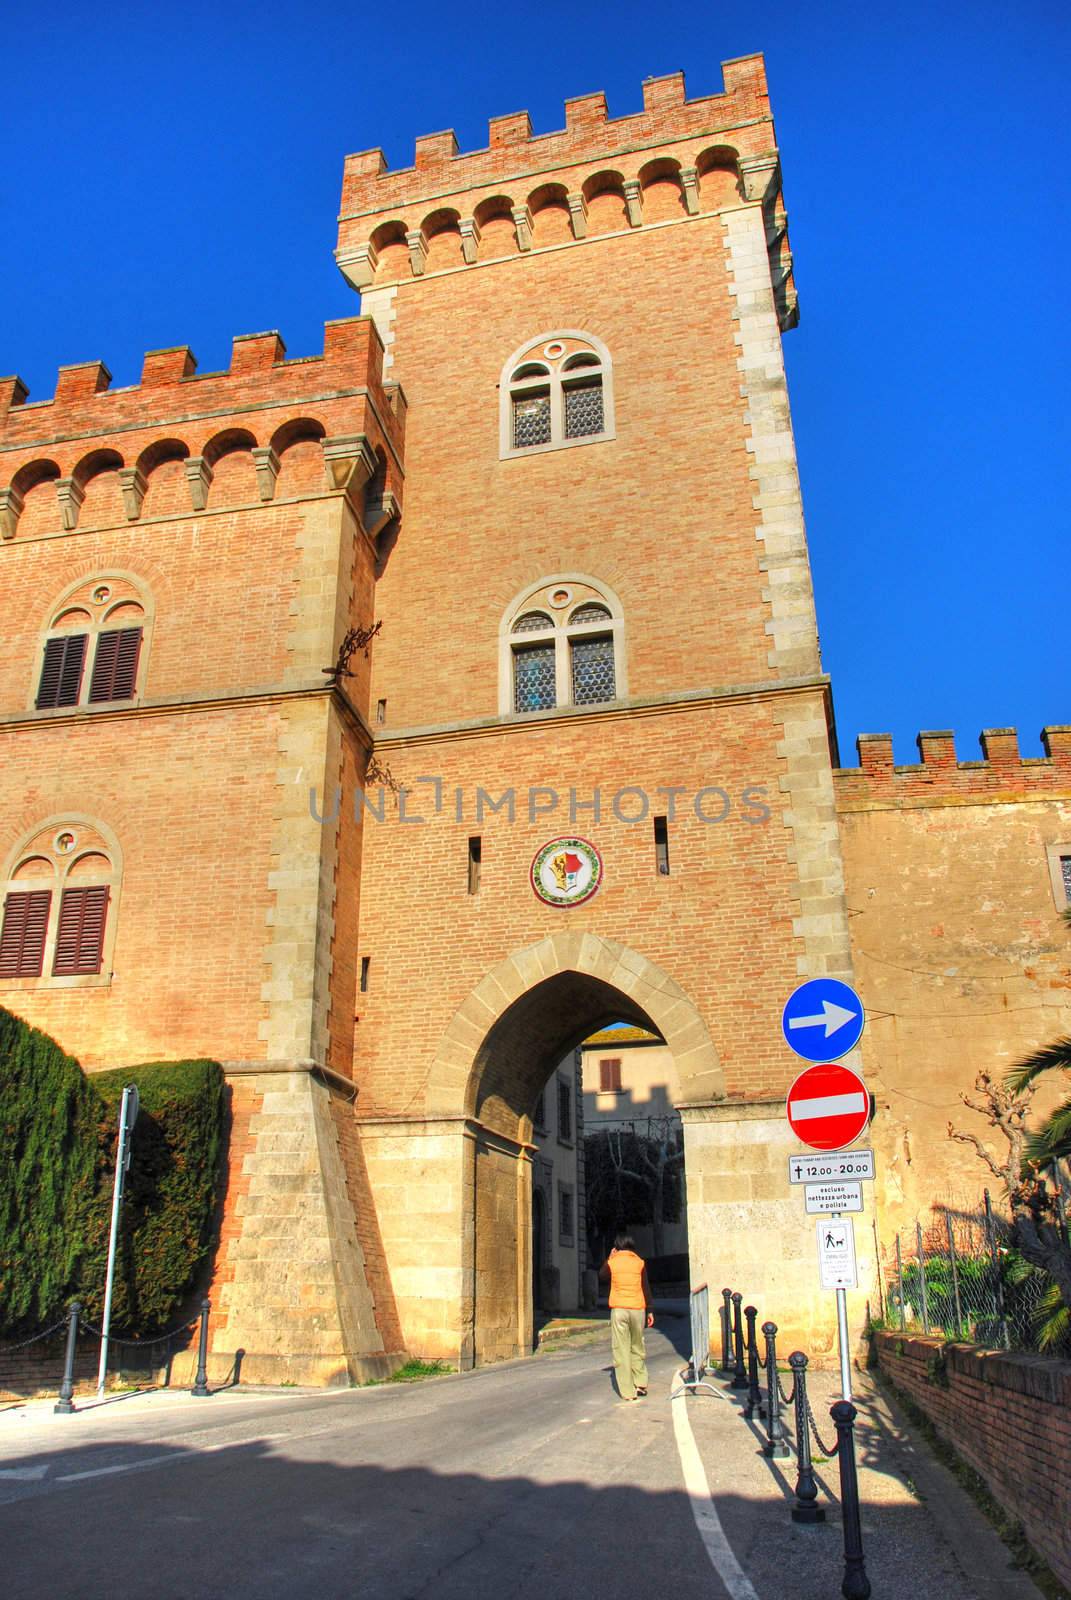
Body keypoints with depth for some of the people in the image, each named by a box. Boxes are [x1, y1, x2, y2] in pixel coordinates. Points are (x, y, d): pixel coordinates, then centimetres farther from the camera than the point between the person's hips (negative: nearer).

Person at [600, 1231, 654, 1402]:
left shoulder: (612, 1262, 0)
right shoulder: (639, 1262, 2)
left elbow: (602, 1276, 19)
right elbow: (646, 1288, 2)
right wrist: (650, 1310, 8)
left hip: (619, 1310, -2)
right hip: (638, 1309, 2)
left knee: (622, 1351, 2)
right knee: (637, 1348, 18)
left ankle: (628, 1392, 0)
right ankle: (641, 1385, 18)